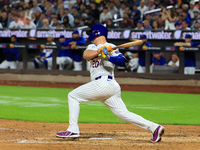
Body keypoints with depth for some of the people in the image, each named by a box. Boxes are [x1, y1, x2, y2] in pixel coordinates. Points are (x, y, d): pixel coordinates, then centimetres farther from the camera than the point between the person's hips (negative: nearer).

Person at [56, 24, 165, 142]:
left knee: (73, 96, -3)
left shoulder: (111, 47, 4)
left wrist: (108, 57, -27)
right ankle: (153, 127, -6)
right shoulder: (93, 47, 22)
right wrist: (100, 51, -17)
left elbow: (122, 61, -12)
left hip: (105, 83, -8)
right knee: (124, 114, 1)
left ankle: (73, 130, -7)